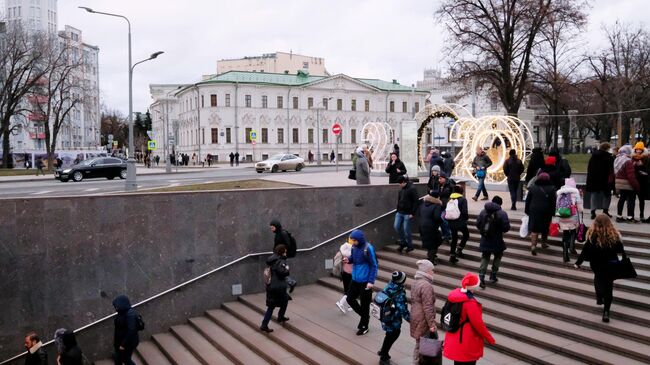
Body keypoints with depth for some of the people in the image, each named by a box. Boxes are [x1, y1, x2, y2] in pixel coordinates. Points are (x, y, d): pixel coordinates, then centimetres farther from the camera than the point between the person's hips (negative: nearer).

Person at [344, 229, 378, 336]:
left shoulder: (368, 248, -20)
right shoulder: (354, 247, -2)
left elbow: (374, 265, -16)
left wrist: (371, 281, -20)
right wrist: (348, 259, -8)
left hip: (365, 281, -7)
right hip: (355, 279, 7)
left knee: (364, 304, 5)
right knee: (350, 299, 12)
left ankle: (364, 327, 22)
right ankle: (364, 315, 34)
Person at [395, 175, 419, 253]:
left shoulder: (412, 189, -12)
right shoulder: (401, 190, 12)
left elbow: (416, 201, -14)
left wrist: (413, 213, -17)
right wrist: (398, 210, 13)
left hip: (407, 214, -7)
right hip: (400, 213, 7)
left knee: (406, 229, -3)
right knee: (396, 226, 1)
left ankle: (410, 246, 14)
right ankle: (403, 242, 19)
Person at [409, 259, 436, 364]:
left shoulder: (416, 283, 11)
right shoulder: (426, 285, -19)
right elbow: (428, 307, -21)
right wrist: (432, 324, -16)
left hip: (416, 319, 9)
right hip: (423, 321, -9)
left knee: (419, 344, 17)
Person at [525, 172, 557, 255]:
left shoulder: (532, 188, 0)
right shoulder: (551, 189, -4)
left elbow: (527, 201, 3)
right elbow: (553, 202, -5)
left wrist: (527, 211, 12)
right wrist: (553, 213, 1)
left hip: (534, 211, 0)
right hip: (546, 212, 0)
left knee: (534, 229, -1)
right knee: (545, 228, 19)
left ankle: (533, 245, -16)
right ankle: (544, 243, 33)